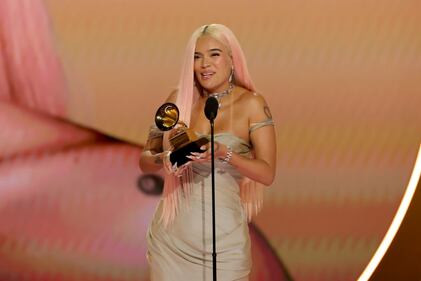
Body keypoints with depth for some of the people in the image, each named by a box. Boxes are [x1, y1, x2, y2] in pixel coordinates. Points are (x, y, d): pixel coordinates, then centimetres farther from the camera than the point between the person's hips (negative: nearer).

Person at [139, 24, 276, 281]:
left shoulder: (251, 104, -5)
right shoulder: (179, 99, 2)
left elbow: (267, 174, -10)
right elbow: (145, 160, 5)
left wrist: (224, 154, -25)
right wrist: (165, 160, -17)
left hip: (223, 237, -2)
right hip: (172, 235, 2)